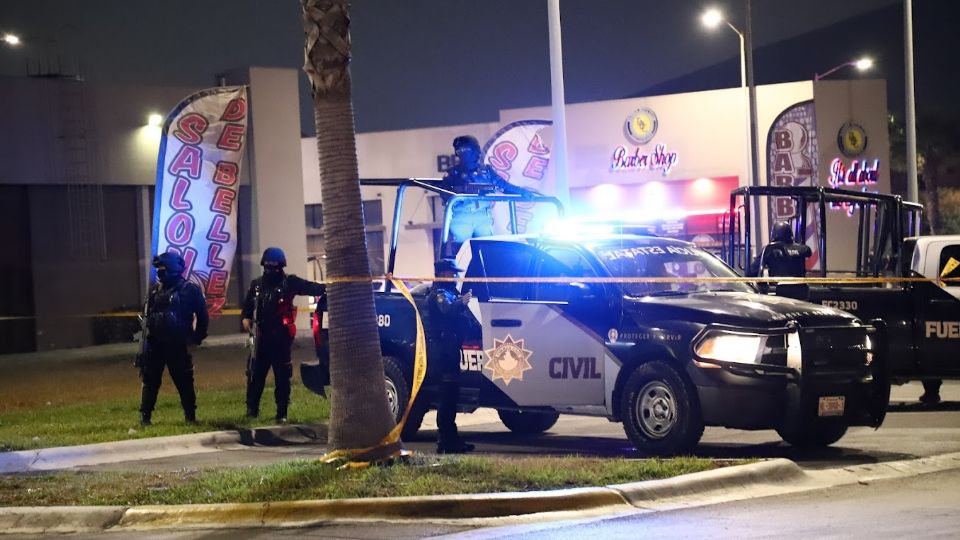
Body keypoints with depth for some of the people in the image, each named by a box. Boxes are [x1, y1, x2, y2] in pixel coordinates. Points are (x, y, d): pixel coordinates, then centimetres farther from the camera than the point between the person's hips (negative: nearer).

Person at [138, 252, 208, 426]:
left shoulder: (190, 290, -4)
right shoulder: (155, 290, 10)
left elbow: (202, 317, -2)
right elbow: (147, 316, 16)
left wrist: (195, 341, -4)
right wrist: (145, 337, 7)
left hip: (178, 346, -4)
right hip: (154, 345, 4)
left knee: (184, 382, 1)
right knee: (150, 381, 3)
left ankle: (190, 416, 11)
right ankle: (145, 416, 9)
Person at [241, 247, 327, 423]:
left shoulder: (289, 282, -2)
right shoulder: (256, 284, 12)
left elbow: (310, 287, -15)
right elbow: (247, 307, 17)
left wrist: (326, 288, -34)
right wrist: (246, 319, -4)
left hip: (281, 337, -3)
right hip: (261, 337, 3)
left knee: (282, 377, 4)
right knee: (255, 375, 3)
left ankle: (282, 413, 11)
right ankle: (252, 410, 11)